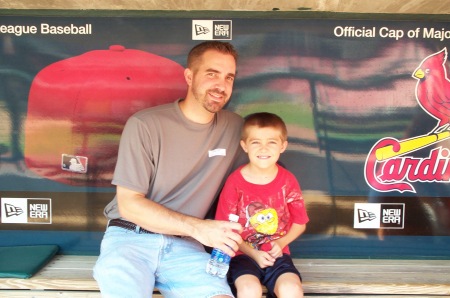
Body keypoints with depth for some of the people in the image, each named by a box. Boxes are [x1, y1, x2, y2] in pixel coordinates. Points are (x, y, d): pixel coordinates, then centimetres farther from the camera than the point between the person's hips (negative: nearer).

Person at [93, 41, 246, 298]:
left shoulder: (236, 128, 3)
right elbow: (129, 204, -10)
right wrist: (197, 227, -20)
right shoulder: (145, 125, -10)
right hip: (131, 237, -2)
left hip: (184, 245, 3)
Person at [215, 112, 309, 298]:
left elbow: (300, 223, 8)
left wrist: (281, 243, -9)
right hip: (244, 254, -2)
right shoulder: (235, 182, -9)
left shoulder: (288, 181, -2)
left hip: (277, 254, 2)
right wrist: (252, 253, -13)